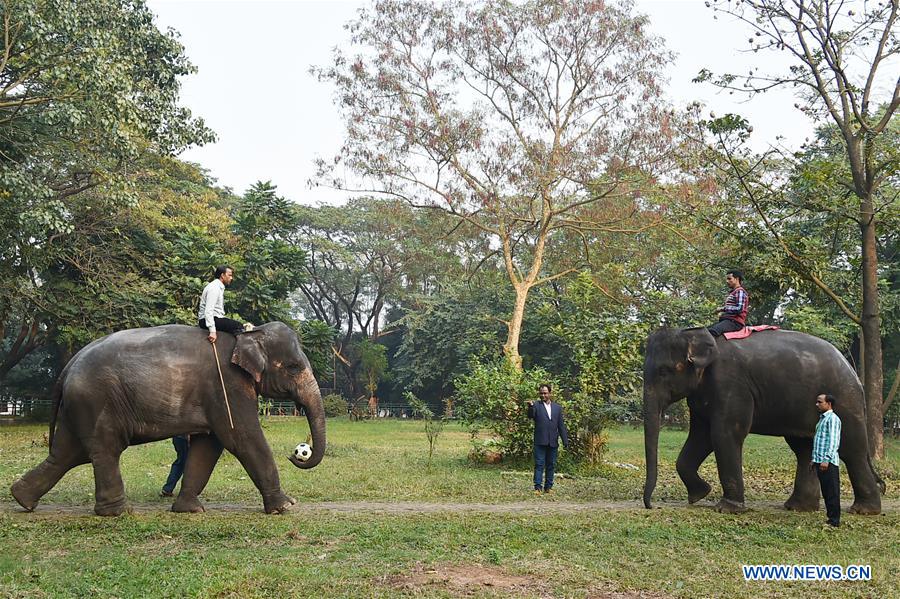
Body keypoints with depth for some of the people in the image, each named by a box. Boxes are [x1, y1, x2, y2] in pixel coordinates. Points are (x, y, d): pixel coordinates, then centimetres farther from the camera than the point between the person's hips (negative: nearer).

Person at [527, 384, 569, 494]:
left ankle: (548, 487, 17)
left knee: (551, 465, 8)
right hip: (540, 442, -3)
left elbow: (561, 425, 11)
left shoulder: (557, 407, 11)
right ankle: (538, 487, -1)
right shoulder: (536, 406, 2)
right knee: (539, 465, -3)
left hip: (553, 442, 3)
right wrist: (530, 407, -39)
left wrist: (565, 441, 6)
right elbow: (531, 416, -18)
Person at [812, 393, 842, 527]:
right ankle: (831, 517, 18)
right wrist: (814, 459, 23)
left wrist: (826, 459, -22)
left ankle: (834, 521, -2)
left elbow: (834, 441, -16)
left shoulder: (833, 418, -9)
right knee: (826, 492, 12)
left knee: (832, 492, -5)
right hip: (820, 461, 9)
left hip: (828, 463, -9)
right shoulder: (822, 419, 20)